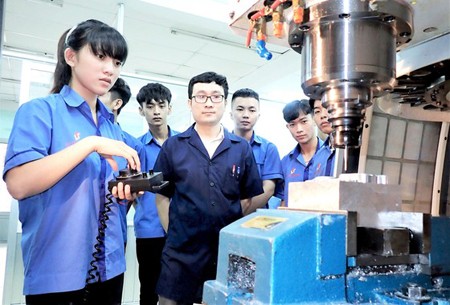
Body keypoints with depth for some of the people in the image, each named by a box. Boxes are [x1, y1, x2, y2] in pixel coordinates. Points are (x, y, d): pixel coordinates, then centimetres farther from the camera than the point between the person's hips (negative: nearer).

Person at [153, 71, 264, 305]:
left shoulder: (242, 148, 3)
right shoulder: (173, 146, 1)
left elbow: (248, 199, 7)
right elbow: (162, 196, 5)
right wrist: (173, 233, -1)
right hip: (181, 252, -1)